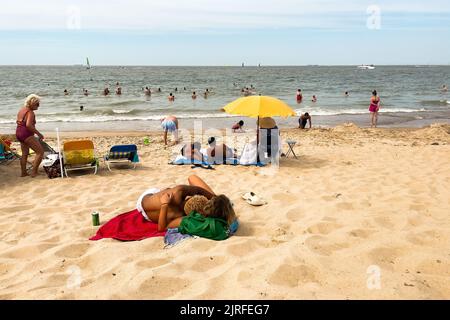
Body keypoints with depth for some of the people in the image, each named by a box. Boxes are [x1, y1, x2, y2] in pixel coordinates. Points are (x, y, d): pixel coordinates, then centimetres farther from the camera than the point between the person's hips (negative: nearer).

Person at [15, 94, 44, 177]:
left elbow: (18, 122, 20)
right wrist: (38, 133, -24)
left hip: (19, 133, 10)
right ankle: (34, 172, -4)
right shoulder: (30, 112, -17)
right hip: (26, 134, -10)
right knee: (40, 152, -5)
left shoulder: (22, 109, 12)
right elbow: (28, 125, -31)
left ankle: (23, 172, 29)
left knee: (25, 153, 22)